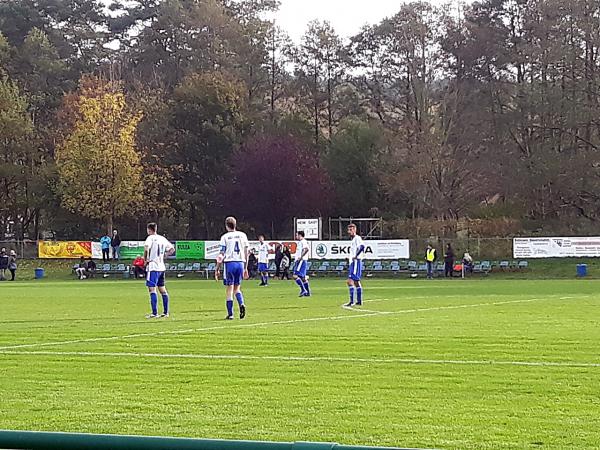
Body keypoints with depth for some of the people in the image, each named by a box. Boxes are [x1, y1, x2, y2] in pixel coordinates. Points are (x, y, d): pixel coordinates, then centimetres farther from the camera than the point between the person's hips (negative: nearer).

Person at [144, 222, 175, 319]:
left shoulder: (150, 238, -9)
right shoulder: (162, 239, 12)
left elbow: (146, 248, -27)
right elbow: (172, 249, 19)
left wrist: (145, 259, -14)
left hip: (153, 267, -8)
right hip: (162, 267, 8)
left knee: (152, 289, -10)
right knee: (162, 289, 14)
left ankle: (154, 313, -17)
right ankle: (166, 312, 17)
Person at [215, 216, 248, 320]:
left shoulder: (225, 237, -1)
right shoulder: (243, 235, 9)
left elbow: (221, 255, -3)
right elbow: (246, 253, 10)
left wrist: (217, 270, 3)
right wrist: (245, 268, 17)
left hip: (229, 262, -3)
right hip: (240, 262, 3)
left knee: (229, 289, 2)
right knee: (237, 288, 15)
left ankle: (230, 314, 1)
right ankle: (241, 304, -13)